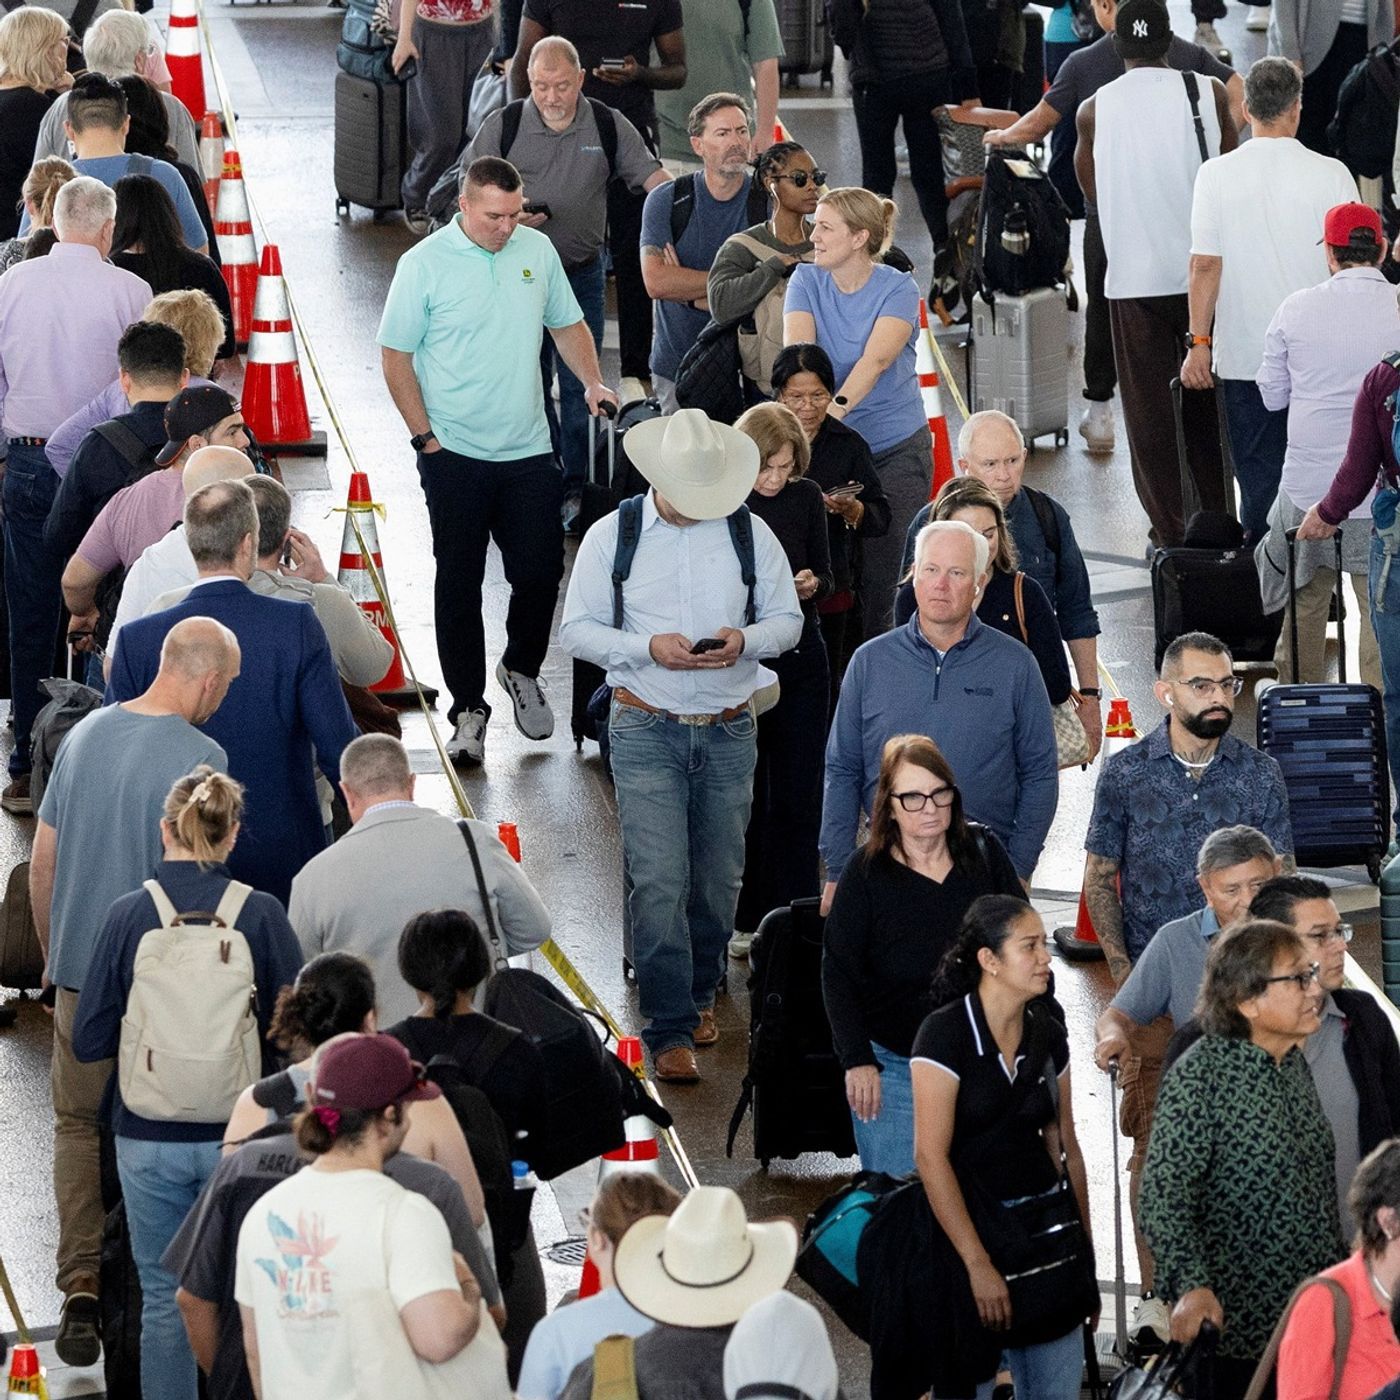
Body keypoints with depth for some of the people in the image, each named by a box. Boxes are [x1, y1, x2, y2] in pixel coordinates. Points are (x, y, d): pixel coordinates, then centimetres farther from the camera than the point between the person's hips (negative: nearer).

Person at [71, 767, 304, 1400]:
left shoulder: (128, 915, -10)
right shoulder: (261, 914, -10)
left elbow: (89, 1042, -7)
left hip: (149, 1137, 0)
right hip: (239, 1133, 0)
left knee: (163, 1298, 12)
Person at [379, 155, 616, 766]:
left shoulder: (538, 251, 4)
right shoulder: (425, 264, -9)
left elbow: (567, 323, 18)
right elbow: (396, 356, -5)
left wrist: (592, 382, 2)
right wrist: (426, 437, -9)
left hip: (528, 451, 3)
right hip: (455, 456, -3)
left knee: (541, 570, 4)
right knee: (459, 583, 2)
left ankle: (521, 670, 31)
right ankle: (468, 709, 11)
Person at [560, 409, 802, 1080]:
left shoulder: (750, 534, 3)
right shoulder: (612, 536, -1)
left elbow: (787, 618, 9)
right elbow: (577, 628, 0)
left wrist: (745, 640, -14)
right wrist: (647, 648, -16)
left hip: (729, 730, 2)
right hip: (647, 729, -2)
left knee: (719, 879, 10)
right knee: (659, 882, -11)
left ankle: (699, 993, 32)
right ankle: (670, 1030, -8)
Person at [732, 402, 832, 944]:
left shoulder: (807, 498, 2)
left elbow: (825, 578, 9)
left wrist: (811, 585, -13)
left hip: (801, 660, 3)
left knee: (798, 793, 5)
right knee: (744, 796, 4)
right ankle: (745, 921, 14)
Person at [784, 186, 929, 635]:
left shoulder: (898, 289, -8)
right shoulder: (806, 282, 1)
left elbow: (876, 358, -25)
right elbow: (797, 349, -15)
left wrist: (836, 407, -40)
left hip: (896, 448, -3)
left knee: (882, 571, -6)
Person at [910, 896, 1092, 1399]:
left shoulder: (1047, 1035, 6)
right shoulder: (946, 1034, -13)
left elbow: (1065, 1147, 13)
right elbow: (931, 1156, -16)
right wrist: (979, 1264, -19)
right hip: (968, 1223, -5)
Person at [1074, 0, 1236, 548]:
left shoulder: (1094, 111, -3)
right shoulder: (1209, 93, -4)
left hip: (1133, 280, -1)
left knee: (1147, 406, 7)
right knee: (1208, 400, 15)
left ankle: (1168, 529, 6)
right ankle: (1221, 518, 23)